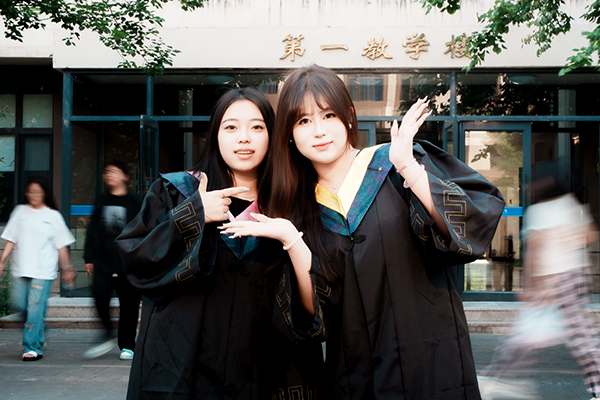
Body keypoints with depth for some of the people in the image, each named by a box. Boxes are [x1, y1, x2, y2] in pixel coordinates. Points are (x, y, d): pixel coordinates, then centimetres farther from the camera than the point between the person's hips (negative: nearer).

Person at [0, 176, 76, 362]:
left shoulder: (53, 216, 2)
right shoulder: (20, 211, 8)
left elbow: (61, 245, 6)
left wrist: (67, 268, 7)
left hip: (43, 270, -3)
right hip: (20, 269, 3)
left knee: (35, 308, -7)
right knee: (19, 304, 3)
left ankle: (33, 348, 1)